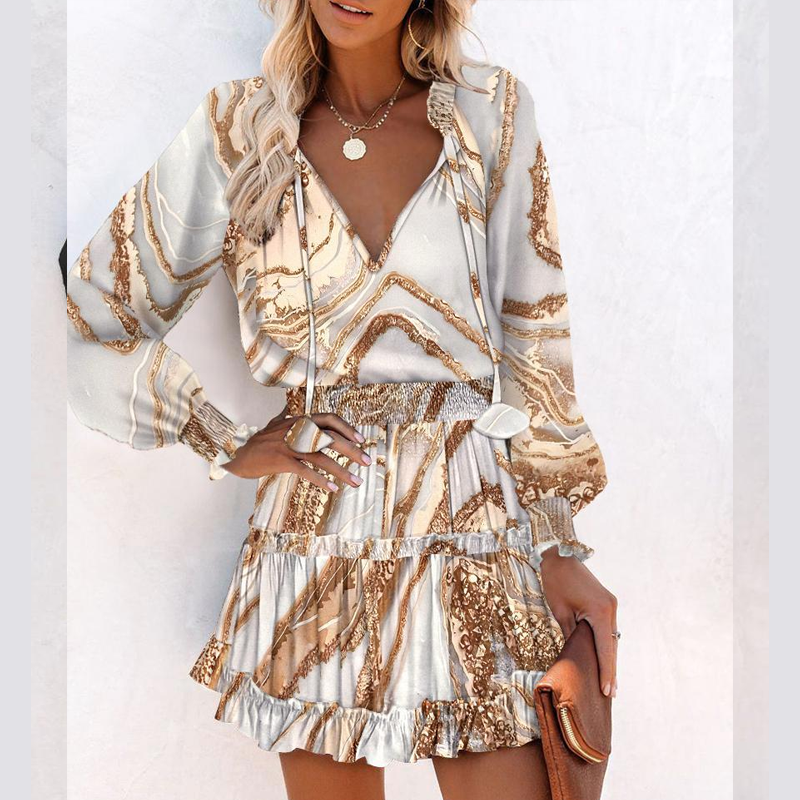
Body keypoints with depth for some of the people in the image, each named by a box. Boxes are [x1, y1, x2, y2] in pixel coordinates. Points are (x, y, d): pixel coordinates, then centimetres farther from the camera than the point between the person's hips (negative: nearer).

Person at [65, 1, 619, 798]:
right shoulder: (239, 131, 0)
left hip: (476, 534, 0)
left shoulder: (493, 112, 1)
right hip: (315, 549, 0)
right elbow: (86, 320, 5)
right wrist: (229, 446, -2)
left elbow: (533, 343, 3)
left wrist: (559, 546, 0)